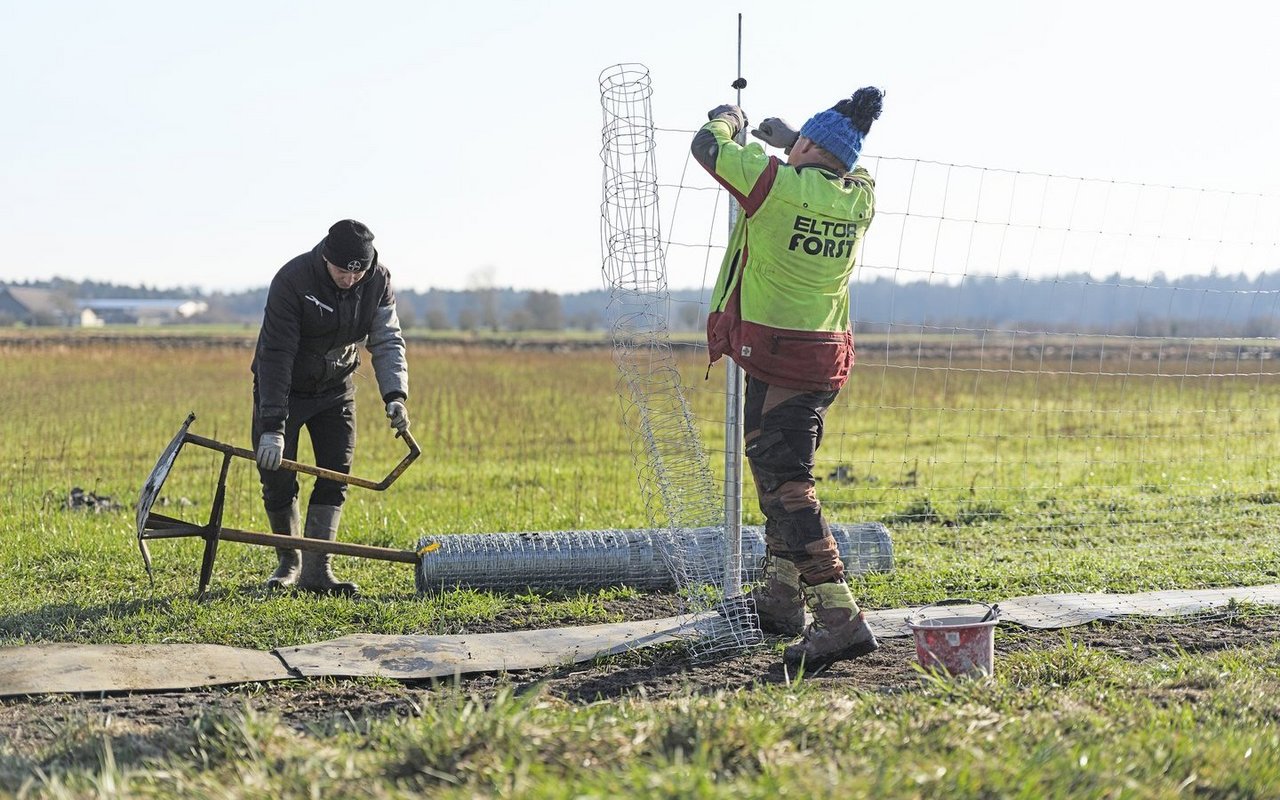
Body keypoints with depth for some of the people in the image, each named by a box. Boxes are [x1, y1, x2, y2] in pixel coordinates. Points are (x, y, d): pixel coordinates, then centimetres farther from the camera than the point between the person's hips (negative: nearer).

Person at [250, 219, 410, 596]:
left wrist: (395, 394, -28)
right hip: (283, 388, -3)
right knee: (278, 479, -4)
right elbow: (276, 356, -29)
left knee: (335, 476, -6)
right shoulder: (292, 280, -29)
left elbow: (387, 341, -11)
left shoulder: (379, 281, -15)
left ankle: (315, 568, -2)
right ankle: (288, 562, 16)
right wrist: (273, 425, -33)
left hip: (335, 388, 4)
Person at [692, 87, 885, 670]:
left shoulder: (780, 185, -15)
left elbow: (707, 146, -3)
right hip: (827, 362, 8)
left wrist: (726, 119, 19)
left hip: (775, 361, -8)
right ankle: (781, 596, 33)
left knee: (786, 486, -11)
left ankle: (839, 618, -21)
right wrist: (789, 139, 36)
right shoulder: (860, 197, 4)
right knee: (780, 470, 23)